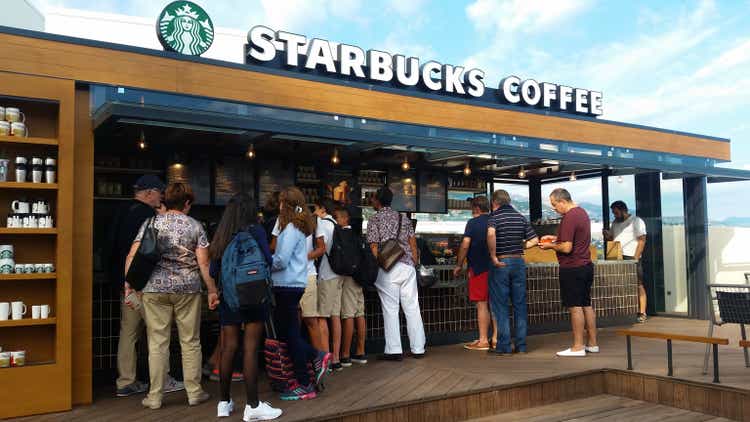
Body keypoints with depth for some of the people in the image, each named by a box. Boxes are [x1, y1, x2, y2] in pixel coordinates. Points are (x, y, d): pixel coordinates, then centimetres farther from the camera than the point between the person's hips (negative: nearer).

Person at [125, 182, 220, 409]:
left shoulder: (151, 223, 6)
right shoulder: (195, 226, 3)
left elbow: (132, 256, -2)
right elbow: (203, 263, -2)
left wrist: (128, 284, 3)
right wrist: (212, 290, 3)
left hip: (155, 289, 1)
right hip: (188, 289, 0)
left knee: (157, 343, 5)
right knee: (190, 342, 8)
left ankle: (155, 396, 10)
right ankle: (194, 392, 15)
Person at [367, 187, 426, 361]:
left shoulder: (374, 219, 0)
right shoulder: (403, 218, 14)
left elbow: (374, 247, -6)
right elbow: (413, 243, 11)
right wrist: (414, 263, 16)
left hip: (387, 268, -4)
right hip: (407, 266, 4)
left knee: (390, 309, 0)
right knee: (412, 308, 6)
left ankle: (394, 350, 1)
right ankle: (418, 349, 11)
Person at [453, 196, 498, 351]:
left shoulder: (473, 223, -7)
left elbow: (465, 245, -13)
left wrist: (459, 265, -5)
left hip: (479, 268, -6)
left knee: (482, 304, -3)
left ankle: (483, 341, 0)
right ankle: (496, 338, 14)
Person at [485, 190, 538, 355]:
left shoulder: (494, 216, -7)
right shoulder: (520, 217, 8)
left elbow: (491, 233, -29)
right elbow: (534, 240, 7)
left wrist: (493, 256, -22)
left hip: (500, 263, -4)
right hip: (519, 262, 5)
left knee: (500, 306, 3)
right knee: (520, 305, 10)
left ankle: (504, 346, 5)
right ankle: (521, 345, 13)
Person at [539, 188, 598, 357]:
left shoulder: (569, 218, -19)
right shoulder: (582, 213, 13)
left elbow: (567, 248, -22)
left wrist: (550, 246, -6)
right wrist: (556, 238, 17)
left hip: (572, 268, -10)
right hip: (586, 266, 10)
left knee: (575, 307, -4)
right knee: (587, 305, 14)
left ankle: (578, 347, 2)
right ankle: (592, 343, 22)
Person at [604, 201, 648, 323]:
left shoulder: (636, 221, 0)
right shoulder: (615, 223, 20)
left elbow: (641, 241, -6)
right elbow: (612, 238, 27)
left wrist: (635, 259, -14)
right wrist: (607, 235, 3)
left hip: (631, 258, -6)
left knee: (638, 285, -4)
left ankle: (642, 314, -3)